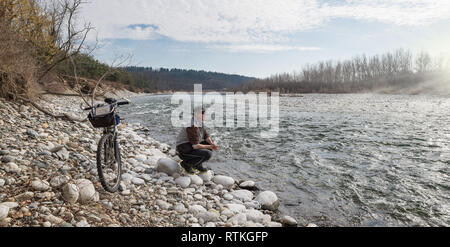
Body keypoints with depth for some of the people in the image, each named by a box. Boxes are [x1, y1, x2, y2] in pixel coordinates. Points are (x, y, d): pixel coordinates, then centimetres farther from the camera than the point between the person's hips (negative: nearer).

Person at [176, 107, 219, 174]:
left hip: (191, 147, 10)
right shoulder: (192, 127, -27)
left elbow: (206, 136, 7)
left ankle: (197, 165, 11)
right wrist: (210, 147, -18)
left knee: (210, 143, 11)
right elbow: (195, 146, -28)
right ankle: (186, 163, -3)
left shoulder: (200, 122, 3)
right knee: (208, 154, -24)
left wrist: (212, 144, -13)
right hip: (185, 151, -10)